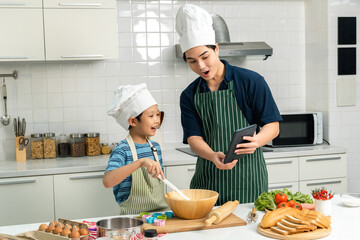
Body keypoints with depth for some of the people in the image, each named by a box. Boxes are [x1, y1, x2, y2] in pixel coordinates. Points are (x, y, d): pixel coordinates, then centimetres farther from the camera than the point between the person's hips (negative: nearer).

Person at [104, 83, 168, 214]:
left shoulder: (155, 147, 10)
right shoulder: (122, 150, -11)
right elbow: (107, 181, -29)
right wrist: (140, 162, -36)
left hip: (160, 213, 5)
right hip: (134, 217, -5)